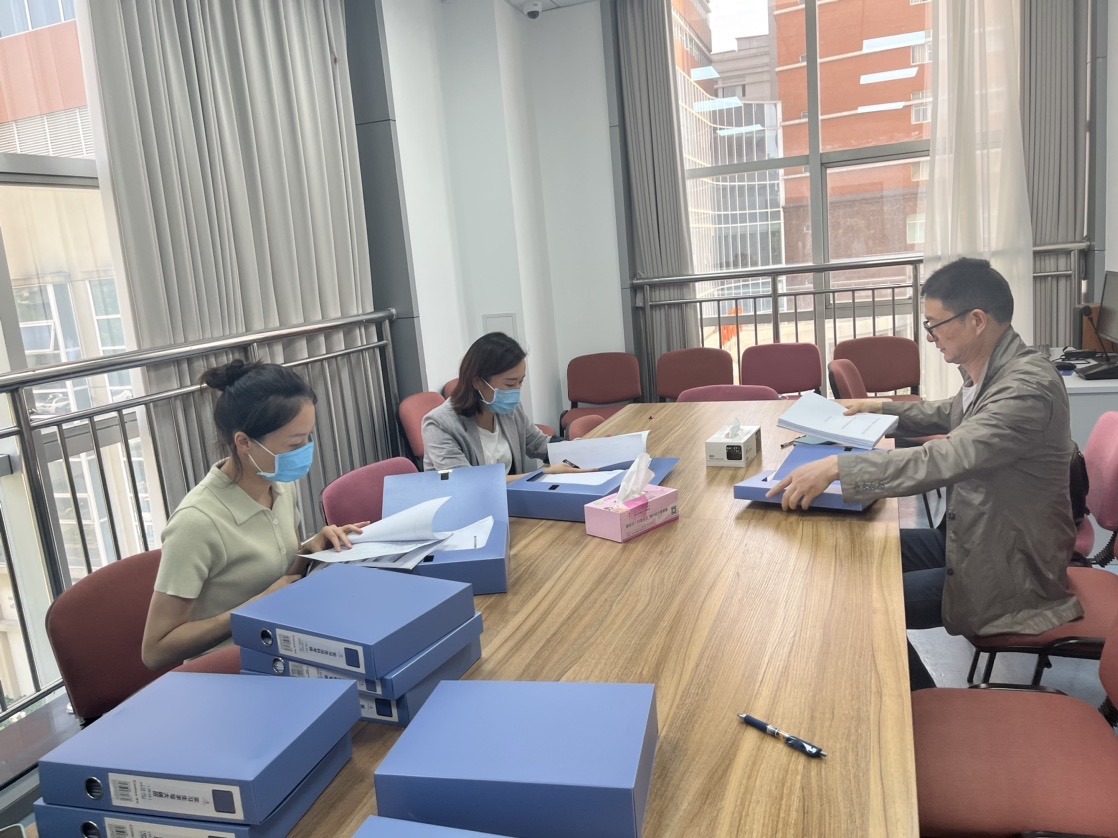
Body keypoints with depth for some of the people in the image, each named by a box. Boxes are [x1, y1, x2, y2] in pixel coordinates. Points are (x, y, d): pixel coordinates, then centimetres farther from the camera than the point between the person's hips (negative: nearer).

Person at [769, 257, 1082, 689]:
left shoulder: (1029, 385, -28)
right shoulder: (992, 370, 1)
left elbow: (944, 459, -39)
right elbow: (951, 415, 23)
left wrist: (836, 467, -40)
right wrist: (882, 406, 16)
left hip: (1010, 567, -9)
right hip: (973, 534, 9)